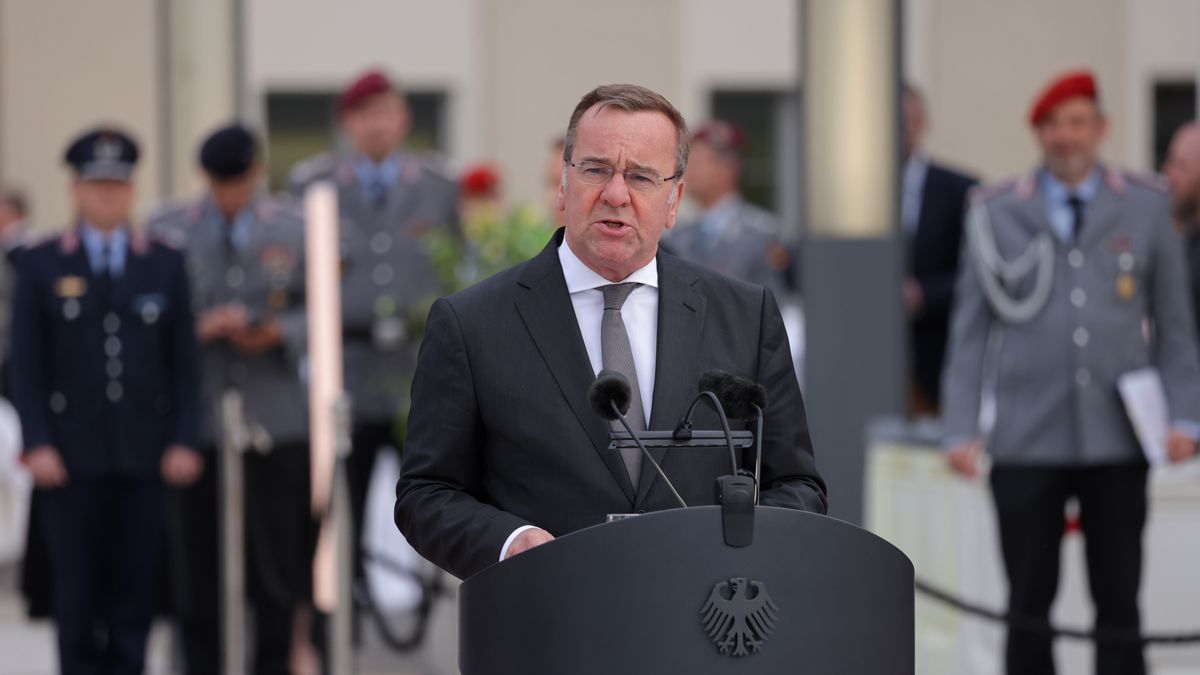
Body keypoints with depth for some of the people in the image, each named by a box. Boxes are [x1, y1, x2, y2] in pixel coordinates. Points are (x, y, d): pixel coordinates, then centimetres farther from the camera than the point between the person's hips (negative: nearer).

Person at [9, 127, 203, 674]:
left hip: (144, 456, 1)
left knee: (136, 583, 1)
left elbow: (184, 360, 9)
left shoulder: (165, 264, 11)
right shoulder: (41, 265, 7)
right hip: (72, 454, -1)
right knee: (77, 586, -2)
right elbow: (27, 363, 3)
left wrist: (184, 441, 0)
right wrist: (37, 444, -6)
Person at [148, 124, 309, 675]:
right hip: (195, 417, -1)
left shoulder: (292, 230, 9)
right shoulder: (167, 229, 3)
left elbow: (316, 311, 10)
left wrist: (279, 333, -10)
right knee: (197, 563, 1)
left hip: (274, 418, 1)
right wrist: (198, 328, -14)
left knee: (277, 557, 2)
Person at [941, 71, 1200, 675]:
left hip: (1118, 439, 0)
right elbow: (969, 330, 7)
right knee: (1029, 603, 2)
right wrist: (961, 430, -1)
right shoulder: (996, 213, 6)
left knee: (1119, 603, 1)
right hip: (1027, 441, 0)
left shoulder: (1146, 207, 7)